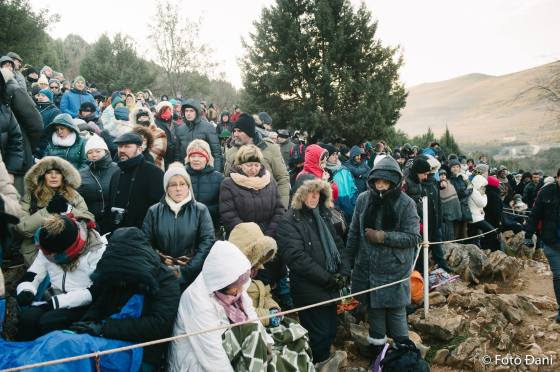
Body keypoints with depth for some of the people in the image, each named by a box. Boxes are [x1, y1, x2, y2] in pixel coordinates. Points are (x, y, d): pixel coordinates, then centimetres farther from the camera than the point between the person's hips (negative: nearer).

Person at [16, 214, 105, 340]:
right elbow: (32, 274, 9)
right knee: (27, 317, -24)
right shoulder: (49, 248, 6)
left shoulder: (97, 250, -14)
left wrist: (59, 301, -22)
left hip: (81, 304, -5)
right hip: (54, 298, 5)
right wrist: (26, 290, -15)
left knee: (47, 322, -28)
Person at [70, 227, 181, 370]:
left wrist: (105, 328, -26)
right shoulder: (113, 277, 5)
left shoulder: (166, 281, -13)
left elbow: (158, 324, -22)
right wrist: (88, 321, -10)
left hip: (143, 355, -5)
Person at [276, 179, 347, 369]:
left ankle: (325, 360, 39)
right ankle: (319, 364, 29)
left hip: (330, 286, 7)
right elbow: (297, 258, -20)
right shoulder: (289, 222, -13)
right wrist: (327, 278, -19)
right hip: (310, 291, -7)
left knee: (331, 330, 18)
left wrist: (342, 272, 0)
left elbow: (337, 244, 14)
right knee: (319, 334, 6)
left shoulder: (323, 216, 10)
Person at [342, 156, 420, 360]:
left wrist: (383, 236, -18)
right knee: (374, 311, 16)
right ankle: (377, 354, 34)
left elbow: (413, 237, -9)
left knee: (396, 313, 6)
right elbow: (353, 233, 4)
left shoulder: (406, 203, -9)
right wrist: (346, 263, 2)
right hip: (367, 268, 3)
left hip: (394, 269, -3)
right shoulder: (363, 199, -2)